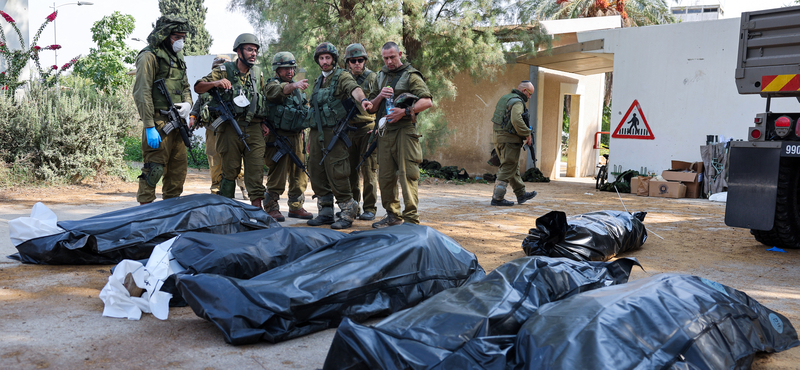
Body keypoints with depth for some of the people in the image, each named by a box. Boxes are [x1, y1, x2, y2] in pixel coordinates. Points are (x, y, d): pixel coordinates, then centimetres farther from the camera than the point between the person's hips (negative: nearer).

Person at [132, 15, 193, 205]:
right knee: (154, 169, -6)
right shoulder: (149, 56, -7)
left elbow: (185, 87, 27)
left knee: (179, 169, 12)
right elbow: (142, 93, -14)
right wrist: (149, 127, -19)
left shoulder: (177, 57, 19)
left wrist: (187, 103, 3)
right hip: (159, 122, -8)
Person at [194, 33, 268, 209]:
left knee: (256, 169, -3)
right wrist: (215, 83, -20)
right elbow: (198, 87, -1)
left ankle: (257, 207, 1)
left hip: (253, 129, 3)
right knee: (230, 170, 3)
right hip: (230, 127, -3)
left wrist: (265, 123, 10)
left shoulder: (258, 73, 13)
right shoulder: (224, 71, 1)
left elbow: (263, 98, 22)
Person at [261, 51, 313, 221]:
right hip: (278, 136, -7)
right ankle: (271, 208, 4)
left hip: (297, 136, 7)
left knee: (299, 174, 9)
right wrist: (294, 86, -48)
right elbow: (279, 91, -29)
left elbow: (305, 109, 30)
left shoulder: (298, 88, 20)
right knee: (277, 175, -6)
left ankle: (296, 207, 20)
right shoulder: (272, 84, -4)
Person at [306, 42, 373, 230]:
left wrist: (363, 99, -48)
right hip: (316, 132, 8)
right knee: (317, 173, 8)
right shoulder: (318, 81, 20)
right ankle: (326, 212, 18)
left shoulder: (342, 76, -4)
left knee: (336, 174, -10)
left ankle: (347, 213, -1)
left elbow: (354, 89, -25)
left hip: (334, 131, -8)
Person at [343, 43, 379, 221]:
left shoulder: (373, 78, 1)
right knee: (350, 170, 7)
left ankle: (370, 208, 2)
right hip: (349, 129, 4)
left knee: (368, 169, -6)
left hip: (368, 128, -4)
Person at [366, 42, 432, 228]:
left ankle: (411, 217, -6)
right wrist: (380, 97, -1)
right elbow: (372, 107, 20)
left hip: (404, 130, -6)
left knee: (407, 174, -10)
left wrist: (405, 111, -20)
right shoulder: (380, 76, 19)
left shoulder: (411, 76, 1)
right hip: (385, 132, 6)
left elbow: (427, 101, -10)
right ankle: (393, 215, 18)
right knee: (385, 176, 7)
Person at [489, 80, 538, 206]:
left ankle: (521, 194, 26)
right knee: (507, 169, -4)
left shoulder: (505, 98, 18)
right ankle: (497, 198, -4)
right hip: (509, 139, -10)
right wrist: (527, 134, -18)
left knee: (514, 168, 17)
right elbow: (516, 120, -29)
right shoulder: (517, 102, -12)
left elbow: (494, 119, 22)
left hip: (498, 137, 10)